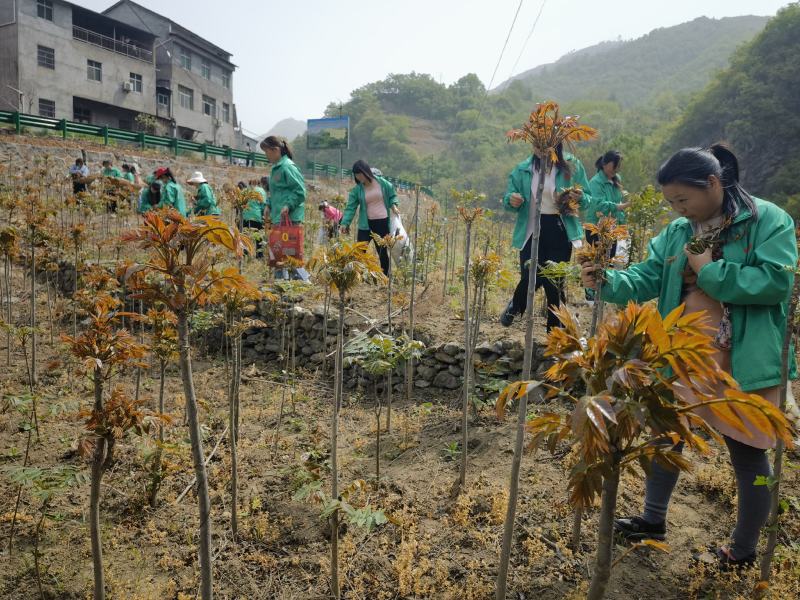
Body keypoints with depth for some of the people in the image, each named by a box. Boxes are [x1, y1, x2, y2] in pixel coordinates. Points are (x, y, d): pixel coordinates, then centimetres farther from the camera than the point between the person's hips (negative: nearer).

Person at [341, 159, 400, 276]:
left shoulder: (382, 183, -3)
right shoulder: (357, 189, -2)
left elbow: (392, 195, 11)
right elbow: (351, 207, -5)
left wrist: (393, 206, -7)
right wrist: (345, 223, -16)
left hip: (382, 223, -1)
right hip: (366, 224, 1)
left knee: (382, 251, 10)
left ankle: (385, 276, 25)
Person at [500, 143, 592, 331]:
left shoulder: (572, 166, 1)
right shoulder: (523, 169, 2)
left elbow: (587, 199, 6)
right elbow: (508, 197, 9)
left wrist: (578, 198, -17)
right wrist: (512, 200, -15)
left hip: (559, 231, 0)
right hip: (531, 231, 0)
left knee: (556, 281, 5)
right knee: (530, 277, -8)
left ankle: (555, 330, 20)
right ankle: (514, 307, 26)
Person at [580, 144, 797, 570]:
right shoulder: (678, 232, 4)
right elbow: (644, 279, -5)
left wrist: (709, 271, -20)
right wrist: (606, 280, -23)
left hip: (742, 364, -5)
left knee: (747, 454, 10)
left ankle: (744, 550, 32)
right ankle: (653, 519, 38)